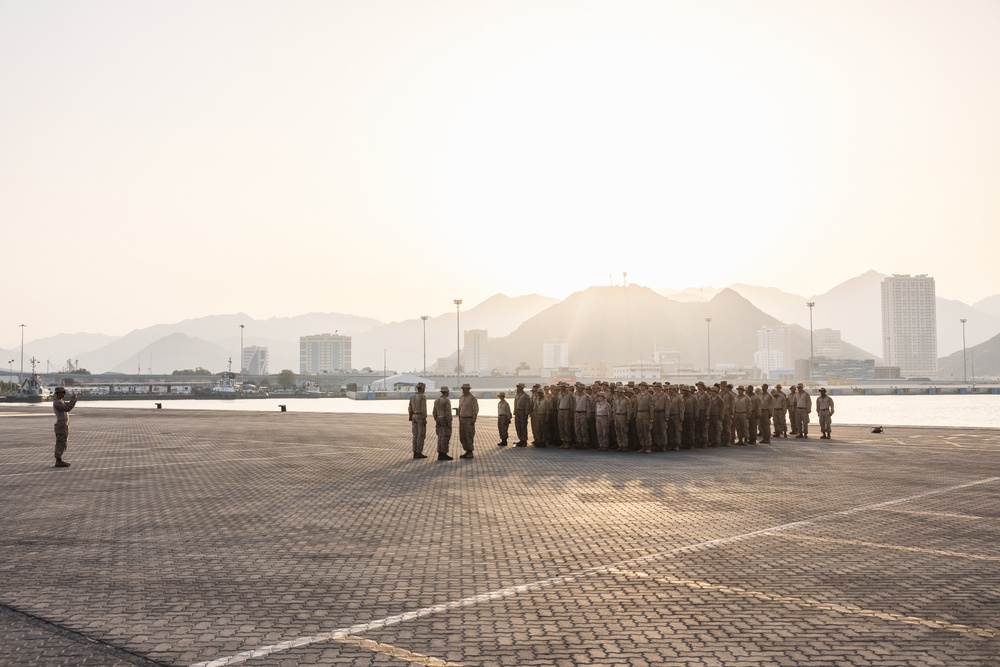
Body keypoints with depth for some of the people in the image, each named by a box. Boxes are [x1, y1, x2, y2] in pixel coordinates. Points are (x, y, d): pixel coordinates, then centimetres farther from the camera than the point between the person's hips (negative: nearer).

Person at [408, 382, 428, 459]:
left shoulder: (412, 396, 9)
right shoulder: (423, 396, -14)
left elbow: (410, 409, 12)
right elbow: (423, 409, -19)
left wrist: (411, 419, 19)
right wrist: (424, 419, -17)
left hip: (414, 417, 8)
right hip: (421, 417, -8)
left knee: (416, 435, 9)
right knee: (421, 435, -3)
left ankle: (415, 453, 9)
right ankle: (419, 453, -3)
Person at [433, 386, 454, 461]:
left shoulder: (437, 400, 9)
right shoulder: (447, 400, -14)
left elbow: (435, 413, 11)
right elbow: (448, 413, -18)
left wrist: (437, 422, 18)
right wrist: (449, 423, -15)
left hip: (439, 420, 8)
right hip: (445, 420, -8)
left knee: (441, 437, 7)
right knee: (445, 438, -5)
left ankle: (440, 455, 5)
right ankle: (444, 455, -4)